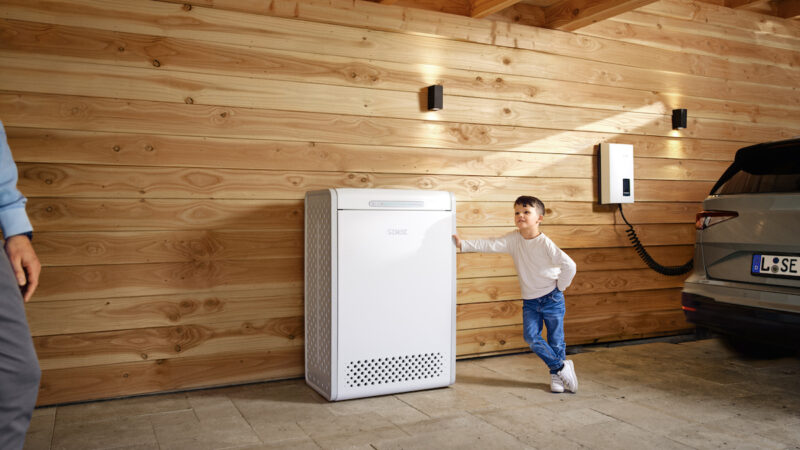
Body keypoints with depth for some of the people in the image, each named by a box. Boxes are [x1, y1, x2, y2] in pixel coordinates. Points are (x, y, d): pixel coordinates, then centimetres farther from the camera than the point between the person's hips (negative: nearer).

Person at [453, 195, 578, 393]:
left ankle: (556, 375, 25)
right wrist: (464, 244, -19)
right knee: (531, 336, -7)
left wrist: (560, 288, -10)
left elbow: (569, 266, -19)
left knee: (556, 339, 5)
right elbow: (490, 245, -11)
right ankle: (562, 367, 10)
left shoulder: (545, 244, -18)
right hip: (530, 300, 4)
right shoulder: (513, 239, -4)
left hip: (552, 299, -4)